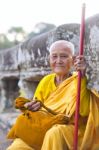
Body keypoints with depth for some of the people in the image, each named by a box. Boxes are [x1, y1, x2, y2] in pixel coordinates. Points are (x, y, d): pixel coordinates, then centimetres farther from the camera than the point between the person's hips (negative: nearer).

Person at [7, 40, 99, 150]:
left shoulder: (78, 81, -1)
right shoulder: (46, 81, 12)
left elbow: (84, 111, -20)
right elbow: (35, 109, 14)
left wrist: (82, 76, -26)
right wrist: (30, 108, -9)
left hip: (71, 133, -3)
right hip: (42, 130, 4)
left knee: (55, 133, -36)